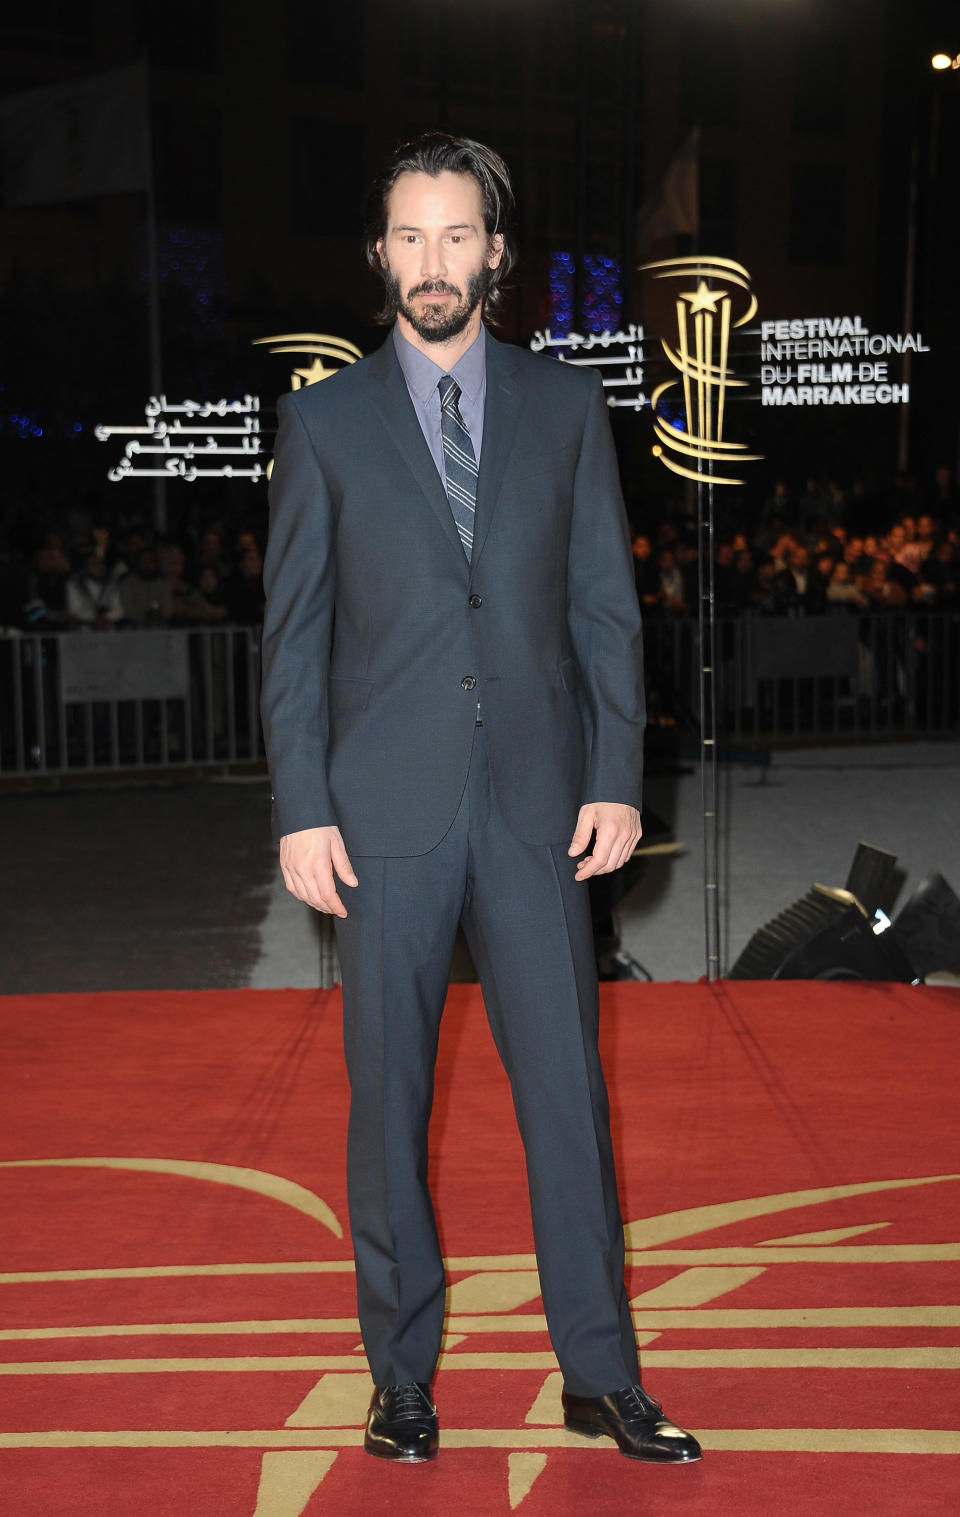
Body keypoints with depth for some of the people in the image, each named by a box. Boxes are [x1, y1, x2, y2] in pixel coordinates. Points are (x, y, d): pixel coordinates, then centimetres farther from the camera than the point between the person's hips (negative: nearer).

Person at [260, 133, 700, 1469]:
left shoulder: (567, 406, 8)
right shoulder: (324, 420, 5)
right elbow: (293, 629, 3)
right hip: (387, 807, 0)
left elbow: (606, 605, 7)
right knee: (386, 1097, 6)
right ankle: (403, 1376, 19)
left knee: (567, 1084, 4)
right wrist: (301, 810, -4)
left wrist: (616, 781, -1)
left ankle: (601, 1374, 16)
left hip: (537, 801, 1)